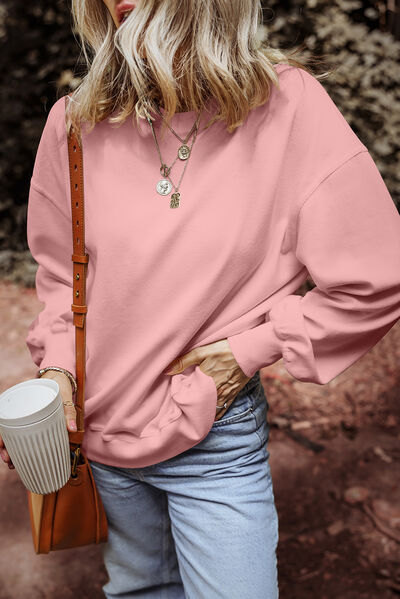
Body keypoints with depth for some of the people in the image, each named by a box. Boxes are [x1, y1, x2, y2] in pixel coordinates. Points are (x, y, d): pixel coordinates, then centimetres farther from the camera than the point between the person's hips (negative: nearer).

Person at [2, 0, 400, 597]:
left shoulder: (287, 105, -16)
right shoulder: (75, 123, -7)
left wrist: (251, 349, -14)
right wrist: (58, 368, -7)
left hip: (217, 440, -3)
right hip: (100, 427, 4)